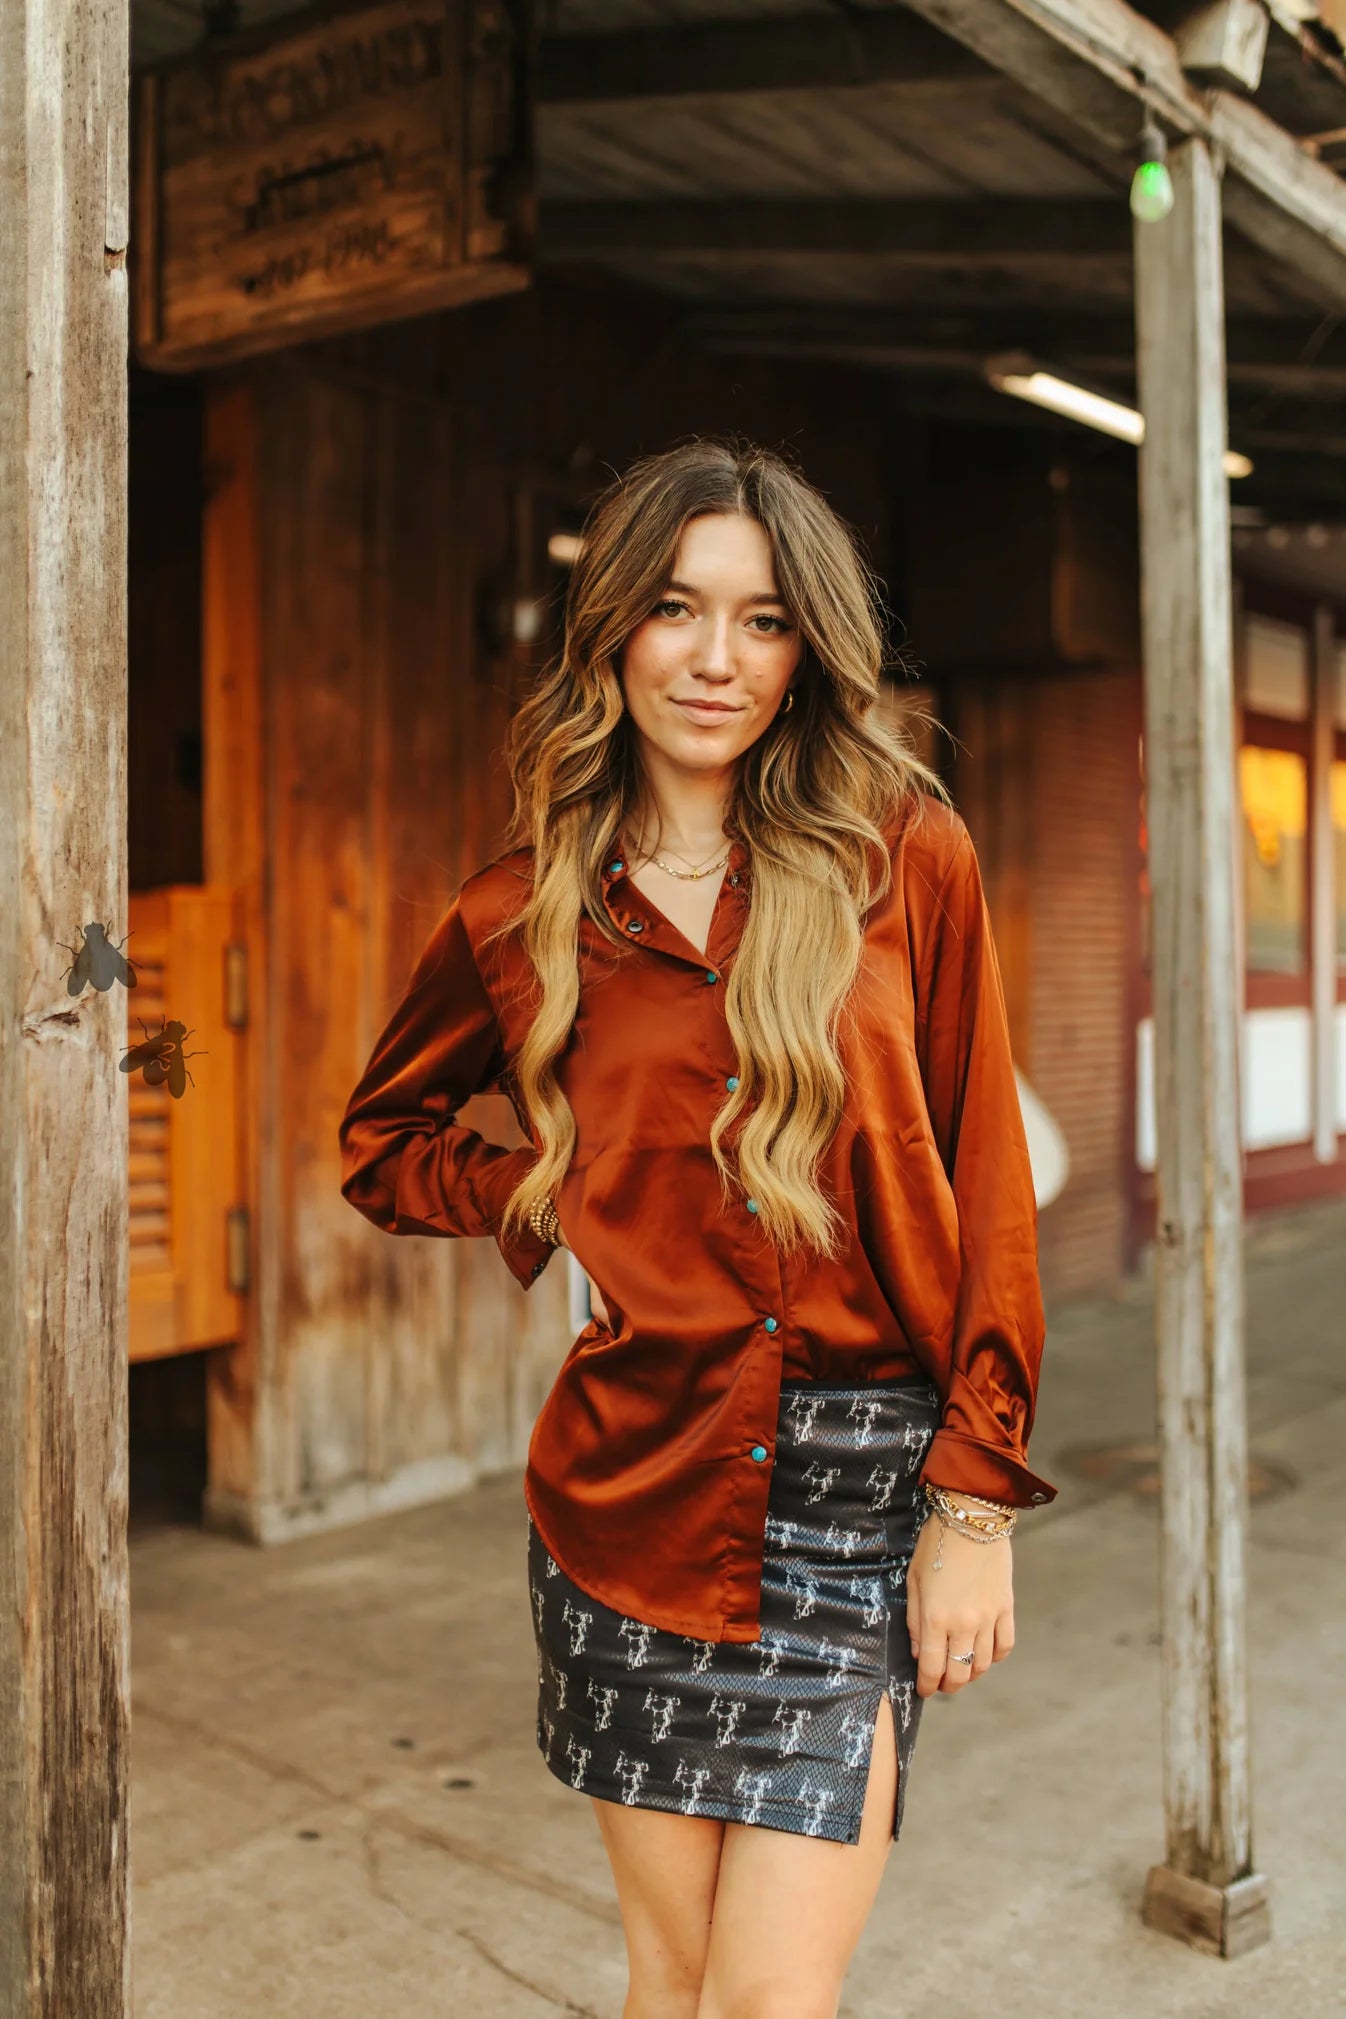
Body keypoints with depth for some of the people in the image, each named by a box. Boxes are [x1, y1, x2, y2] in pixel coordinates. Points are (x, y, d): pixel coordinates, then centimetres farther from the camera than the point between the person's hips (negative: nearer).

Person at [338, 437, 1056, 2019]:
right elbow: (380, 1143, 19)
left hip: (862, 1494, -1)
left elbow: (985, 1179, 0)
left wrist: (974, 1500, -4)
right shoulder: (521, 920, 2)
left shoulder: (904, 855, -2)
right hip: (640, 1486, 1)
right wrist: (551, 1203, 1)